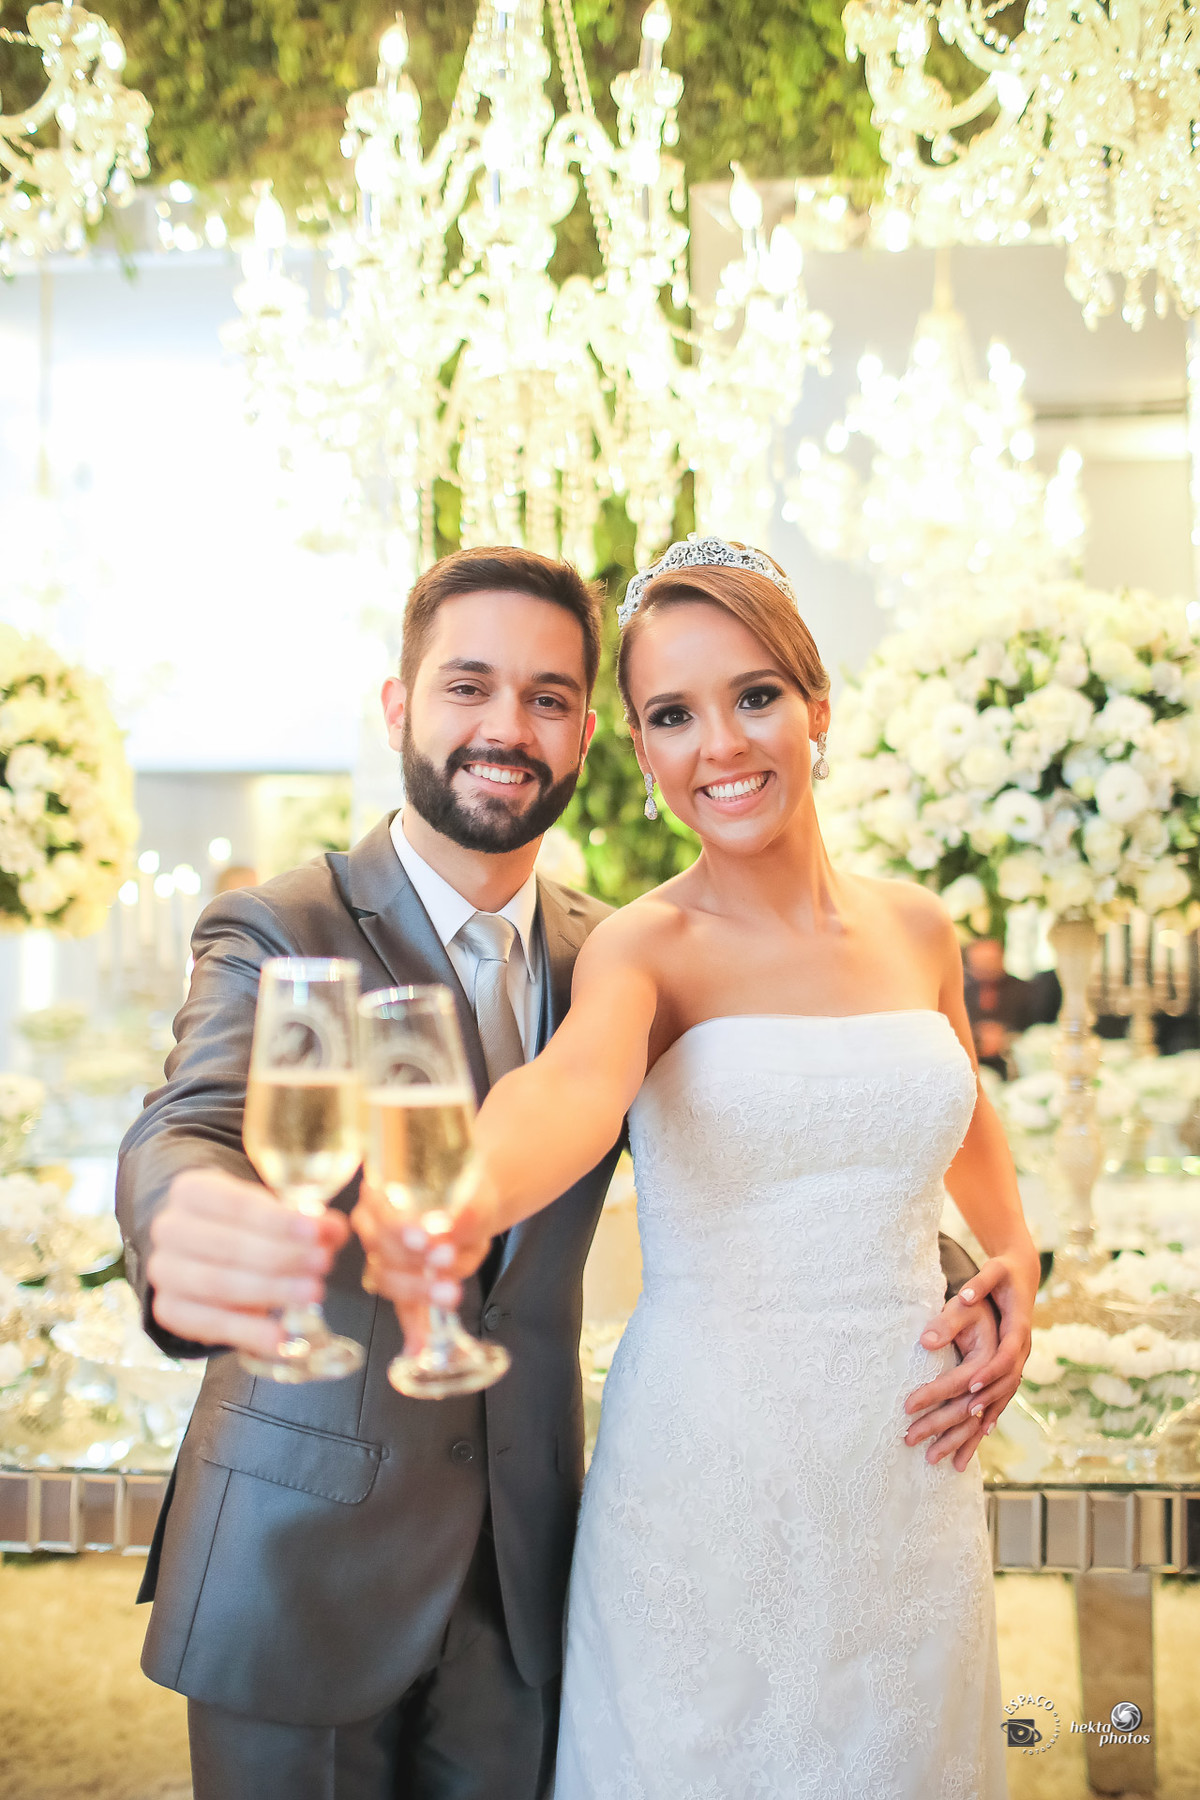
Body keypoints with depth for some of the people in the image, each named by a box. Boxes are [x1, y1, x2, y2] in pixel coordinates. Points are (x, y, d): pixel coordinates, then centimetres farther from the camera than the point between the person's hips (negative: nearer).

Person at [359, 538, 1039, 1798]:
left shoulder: (916, 928, 2)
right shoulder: (642, 948, -12)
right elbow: (575, 1080, -35)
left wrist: (1015, 1254, 6)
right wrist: (473, 1192, -55)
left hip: (908, 1469, 4)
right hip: (705, 1473, -4)